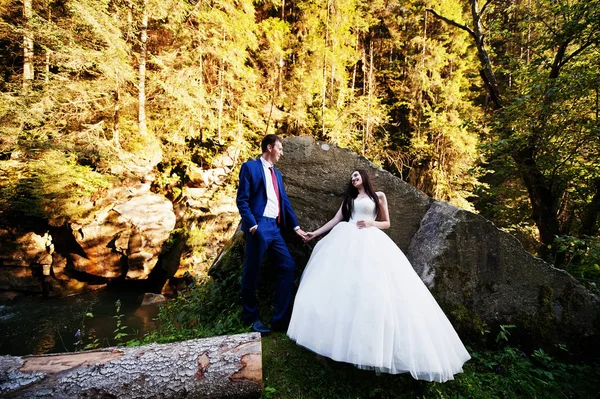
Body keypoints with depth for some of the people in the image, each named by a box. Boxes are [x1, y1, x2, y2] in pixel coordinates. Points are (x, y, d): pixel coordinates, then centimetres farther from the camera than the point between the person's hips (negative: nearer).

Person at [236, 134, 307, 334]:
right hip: (259, 227, -7)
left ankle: (280, 318, 11)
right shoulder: (250, 167, 0)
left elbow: (285, 201, 19)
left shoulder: (277, 173, 22)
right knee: (252, 272, 3)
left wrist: (296, 226, 13)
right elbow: (242, 200, -8)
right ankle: (251, 318, 22)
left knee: (288, 266, 1)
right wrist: (252, 225, -17)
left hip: (275, 227, 7)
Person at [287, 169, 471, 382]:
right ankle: (338, 331, 10)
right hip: (347, 241, 4)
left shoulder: (378, 196, 12)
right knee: (341, 282, -3)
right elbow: (335, 220, 17)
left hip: (370, 243, -4)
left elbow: (387, 223, 11)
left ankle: (373, 340, 0)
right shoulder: (349, 198, 22)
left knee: (371, 286, -11)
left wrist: (370, 223, -8)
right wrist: (315, 233, 11)